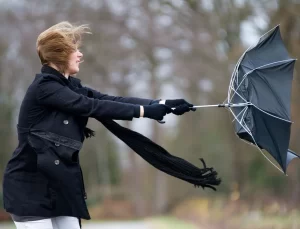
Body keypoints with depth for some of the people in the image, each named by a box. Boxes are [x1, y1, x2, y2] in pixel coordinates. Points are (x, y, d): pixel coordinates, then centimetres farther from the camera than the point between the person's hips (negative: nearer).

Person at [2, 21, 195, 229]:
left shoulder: (69, 86, 12)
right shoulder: (44, 87, -15)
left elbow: (112, 100, 3)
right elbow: (92, 107, -21)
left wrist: (163, 104, -6)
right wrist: (144, 111, -19)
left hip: (59, 183, 9)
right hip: (31, 187, -9)